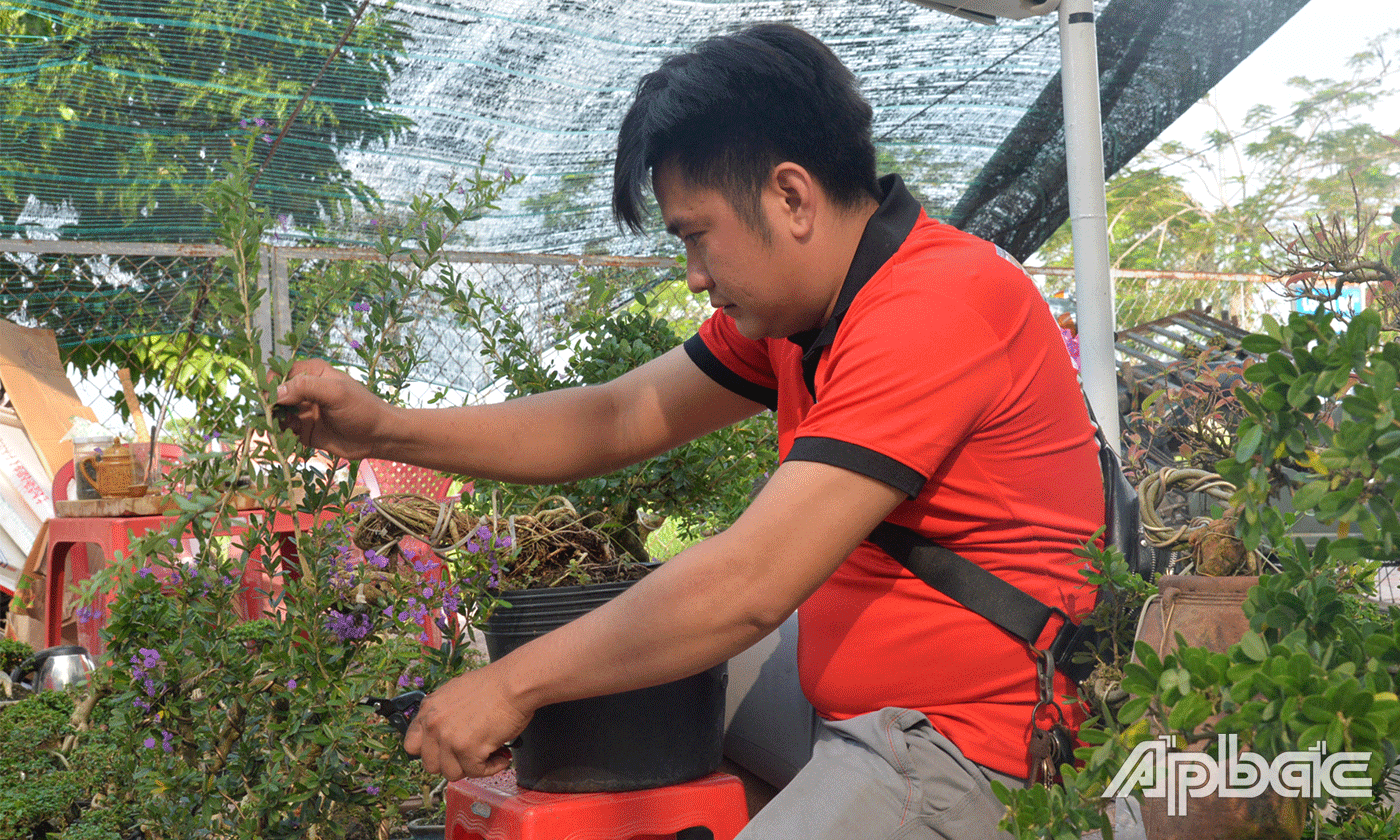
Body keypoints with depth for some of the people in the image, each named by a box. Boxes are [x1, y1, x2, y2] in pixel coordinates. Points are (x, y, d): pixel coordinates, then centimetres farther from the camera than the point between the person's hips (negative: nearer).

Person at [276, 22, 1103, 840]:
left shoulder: (935, 310, -24)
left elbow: (747, 587, -27)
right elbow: (619, 420, 10)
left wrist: (514, 684, -18)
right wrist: (384, 429, 2)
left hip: (966, 746, -9)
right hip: (849, 705, 9)